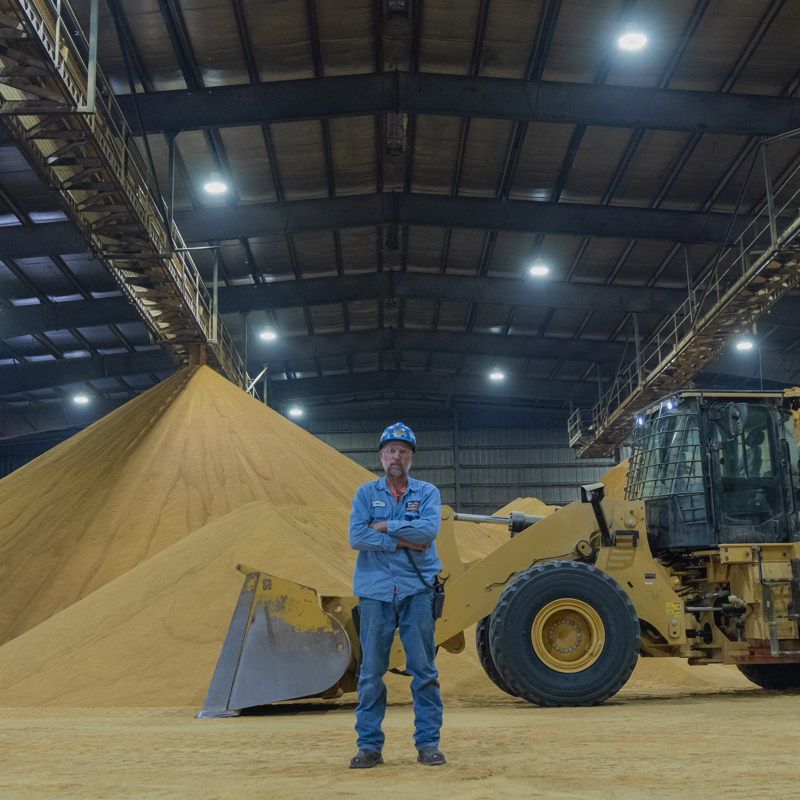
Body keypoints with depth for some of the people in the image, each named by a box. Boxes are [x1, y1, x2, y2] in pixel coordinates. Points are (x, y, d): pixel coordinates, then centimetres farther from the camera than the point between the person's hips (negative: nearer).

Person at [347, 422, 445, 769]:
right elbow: (356, 537, -7)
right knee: (371, 671, 3)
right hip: (375, 591, 0)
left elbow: (428, 530, -12)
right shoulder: (365, 493, 8)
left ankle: (428, 743, 11)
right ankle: (369, 745, 12)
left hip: (416, 591, 0)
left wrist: (385, 525, -9)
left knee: (424, 669, 2)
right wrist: (404, 541, -10)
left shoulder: (427, 493, 7)